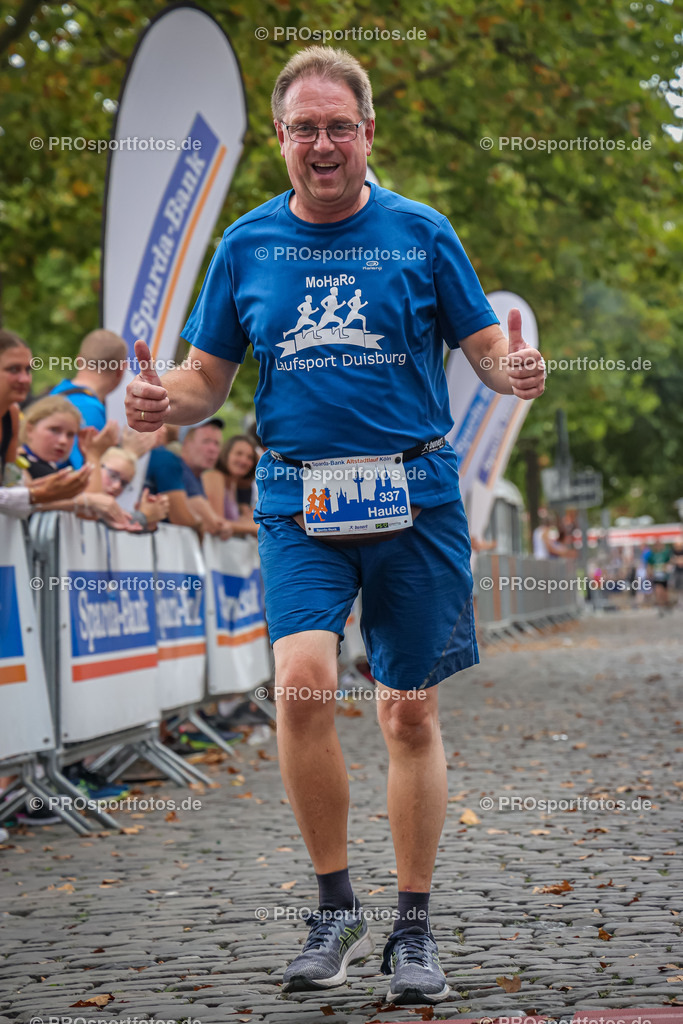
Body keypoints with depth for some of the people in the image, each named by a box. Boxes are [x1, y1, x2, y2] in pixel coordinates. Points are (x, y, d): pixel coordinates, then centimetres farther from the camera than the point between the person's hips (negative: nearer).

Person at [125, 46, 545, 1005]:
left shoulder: (420, 232, 4)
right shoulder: (247, 243, 8)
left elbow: (488, 347, 6)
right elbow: (210, 376, 12)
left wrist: (515, 368, -17)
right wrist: (163, 400, -10)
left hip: (414, 494, 0)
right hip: (297, 497, 0)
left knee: (411, 713, 4)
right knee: (302, 683, -20)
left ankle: (414, 928, 18)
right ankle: (336, 907, -1)